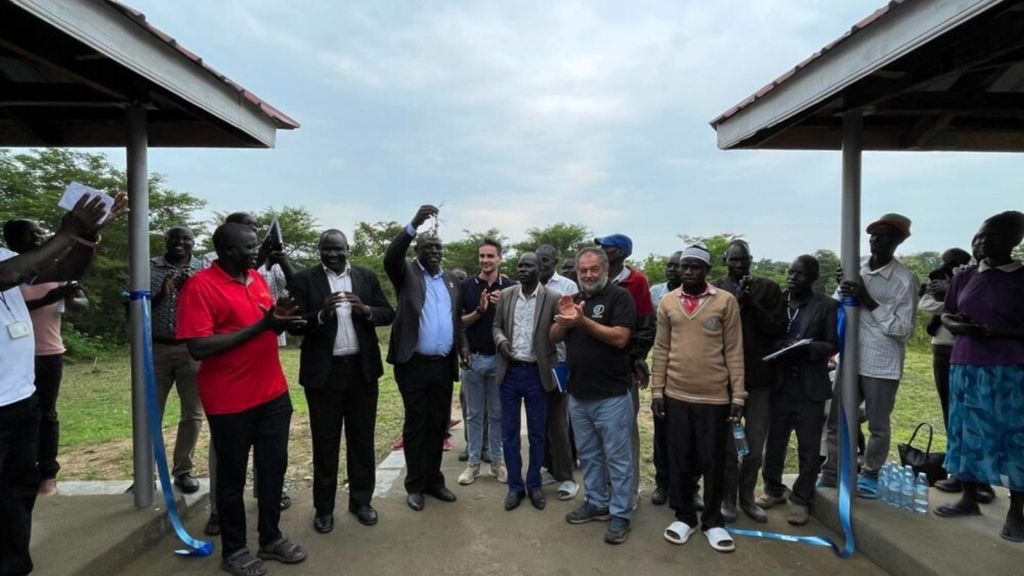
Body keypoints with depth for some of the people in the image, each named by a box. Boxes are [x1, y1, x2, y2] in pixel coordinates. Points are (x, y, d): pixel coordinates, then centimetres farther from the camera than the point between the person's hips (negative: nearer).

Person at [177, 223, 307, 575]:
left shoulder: (257, 278, 8)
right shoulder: (200, 286, -14)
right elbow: (198, 348, -22)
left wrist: (279, 319, -5)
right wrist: (260, 325, -23)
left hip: (274, 394, 7)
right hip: (231, 401, -6)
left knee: (274, 468, 15)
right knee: (232, 476, 10)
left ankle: (271, 539, 32)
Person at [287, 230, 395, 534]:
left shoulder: (367, 276, 5)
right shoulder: (303, 279, -2)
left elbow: (388, 314, 2)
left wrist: (365, 310, -18)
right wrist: (321, 315, -26)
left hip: (362, 369, 3)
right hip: (323, 372, -2)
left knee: (362, 439, 13)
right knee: (325, 443, 9)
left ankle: (361, 500, 28)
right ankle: (324, 508, 24)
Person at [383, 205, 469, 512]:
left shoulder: (450, 280, 13)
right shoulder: (407, 273, 0)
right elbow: (390, 256, -22)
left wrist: (463, 346, 1)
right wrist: (414, 224, -31)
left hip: (444, 365, 5)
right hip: (414, 364, -4)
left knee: (438, 424, 13)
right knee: (416, 425, 6)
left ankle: (434, 479, 27)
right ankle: (415, 485, 19)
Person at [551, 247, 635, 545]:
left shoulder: (619, 296, -8)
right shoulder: (573, 299, 12)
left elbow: (620, 338, -18)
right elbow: (554, 337, 6)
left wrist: (583, 321, -25)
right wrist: (564, 320, -16)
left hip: (611, 395, -6)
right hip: (578, 394, 7)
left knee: (617, 457, 3)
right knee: (588, 454, 17)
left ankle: (620, 515, 15)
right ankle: (596, 503, 32)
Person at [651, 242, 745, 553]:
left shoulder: (726, 301, -3)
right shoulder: (667, 302, 3)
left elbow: (734, 351, -2)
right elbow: (661, 349, 5)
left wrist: (738, 395, -4)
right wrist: (657, 391, 3)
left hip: (715, 397, -2)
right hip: (676, 395, 2)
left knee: (713, 461, 9)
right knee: (679, 460, 11)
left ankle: (713, 521, 27)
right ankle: (684, 516, 28)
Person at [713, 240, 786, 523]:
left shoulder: (769, 289, 2)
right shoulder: (714, 291, -1)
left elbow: (779, 329, -5)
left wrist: (752, 304, -15)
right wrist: (736, 303, -17)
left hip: (759, 377, 2)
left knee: (755, 444, 11)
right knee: (727, 442, 9)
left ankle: (747, 496, 30)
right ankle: (728, 497, 25)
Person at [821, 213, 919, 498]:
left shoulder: (905, 279, -9)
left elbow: (904, 329, -12)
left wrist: (869, 301, -18)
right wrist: (842, 293, -6)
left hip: (882, 365, -4)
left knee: (879, 426, 8)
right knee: (836, 421, 11)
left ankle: (870, 476, 26)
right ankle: (831, 473, 24)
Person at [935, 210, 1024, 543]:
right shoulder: (963, 279, 8)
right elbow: (946, 317, 15)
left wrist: (997, 332, -22)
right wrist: (960, 326, -5)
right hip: (965, 366, 4)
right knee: (967, 433, 9)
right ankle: (969, 499, 21)